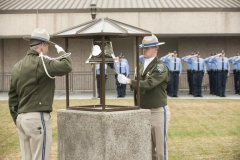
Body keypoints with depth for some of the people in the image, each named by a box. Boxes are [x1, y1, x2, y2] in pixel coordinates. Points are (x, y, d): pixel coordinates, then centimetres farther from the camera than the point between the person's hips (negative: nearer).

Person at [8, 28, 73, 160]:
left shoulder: (17, 66, 14)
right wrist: (61, 52, -3)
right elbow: (66, 66, -23)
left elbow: (12, 96, 16)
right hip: (37, 117, -8)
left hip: (22, 118, 8)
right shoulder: (40, 63, -12)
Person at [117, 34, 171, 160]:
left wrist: (128, 81, -27)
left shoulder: (160, 67, -11)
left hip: (158, 112, -7)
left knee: (160, 148, -1)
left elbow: (148, 84, -26)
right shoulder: (141, 66, 11)